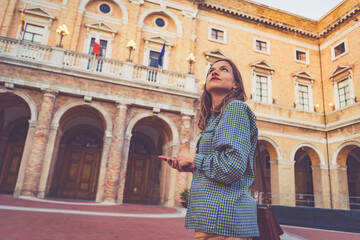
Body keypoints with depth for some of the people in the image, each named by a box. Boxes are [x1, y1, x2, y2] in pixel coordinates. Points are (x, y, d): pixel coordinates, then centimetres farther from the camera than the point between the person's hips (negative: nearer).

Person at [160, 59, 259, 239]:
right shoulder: (214, 117, 16)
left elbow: (233, 167, -22)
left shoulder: (235, 107, -10)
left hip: (222, 216, -9)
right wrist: (191, 167, 8)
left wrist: (194, 159, -9)